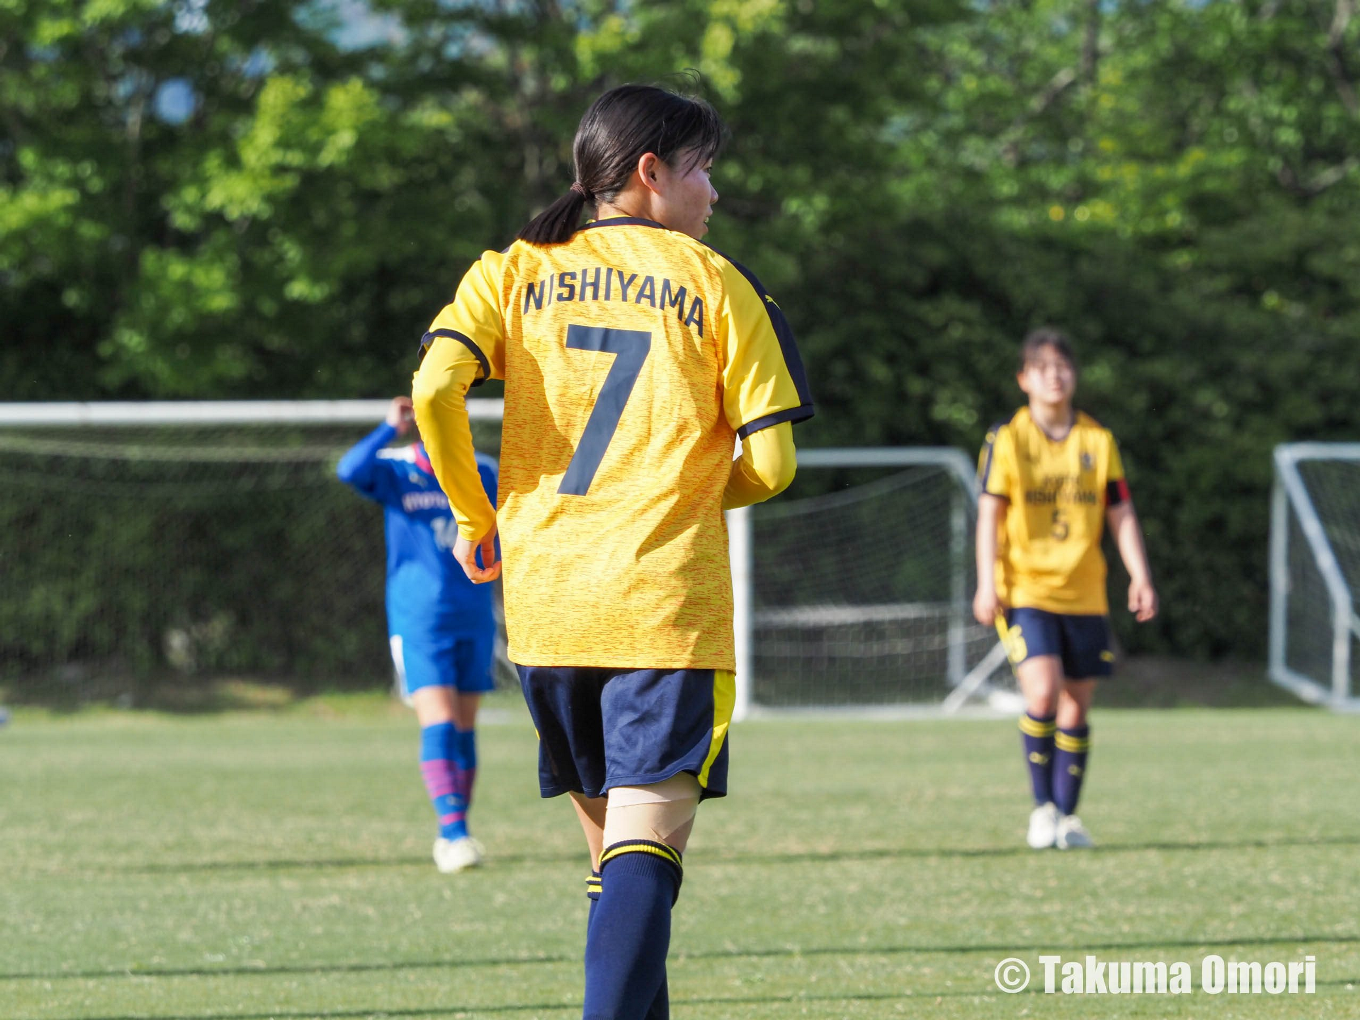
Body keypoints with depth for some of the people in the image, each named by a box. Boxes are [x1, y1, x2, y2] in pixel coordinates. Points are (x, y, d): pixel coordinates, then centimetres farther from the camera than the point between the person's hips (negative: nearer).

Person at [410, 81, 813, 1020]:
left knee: (611, 842, 17)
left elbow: (435, 387, -6)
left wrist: (474, 514, 8)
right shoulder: (716, 283, 3)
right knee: (648, 844, -12)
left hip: (542, 597, 4)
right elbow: (770, 461, -1)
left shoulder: (513, 272, 10)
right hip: (668, 605, -4)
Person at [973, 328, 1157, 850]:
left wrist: (1140, 576, -1)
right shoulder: (1006, 439, 0)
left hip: (1084, 594, 3)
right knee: (1042, 693, -19)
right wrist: (987, 584, -11)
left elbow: (1121, 514, 9)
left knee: (1076, 708, 3)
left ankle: (1067, 814, 14)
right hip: (1024, 589, -3)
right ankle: (1042, 806, -6)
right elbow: (989, 514, -3)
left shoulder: (1098, 440, 7)